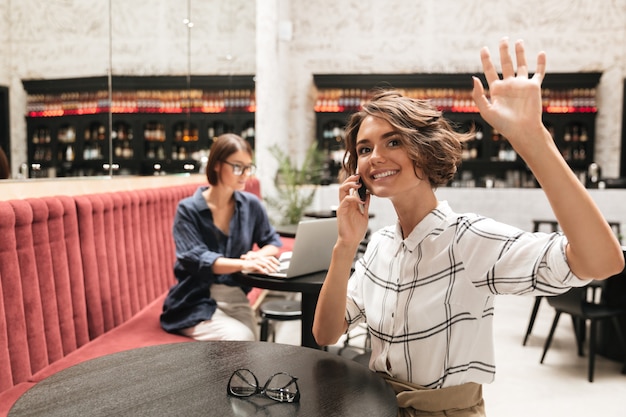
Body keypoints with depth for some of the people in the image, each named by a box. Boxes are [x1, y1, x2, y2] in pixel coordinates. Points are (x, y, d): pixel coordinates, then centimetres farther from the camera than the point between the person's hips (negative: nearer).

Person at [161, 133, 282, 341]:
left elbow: (273, 242, 10)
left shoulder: (251, 204, 4)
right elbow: (195, 259, -20)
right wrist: (244, 264, -36)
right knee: (240, 339, -25)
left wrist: (259, 256, -15)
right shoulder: (188, 209, -8)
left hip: (236, 297, 4)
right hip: (197, 302, -3)